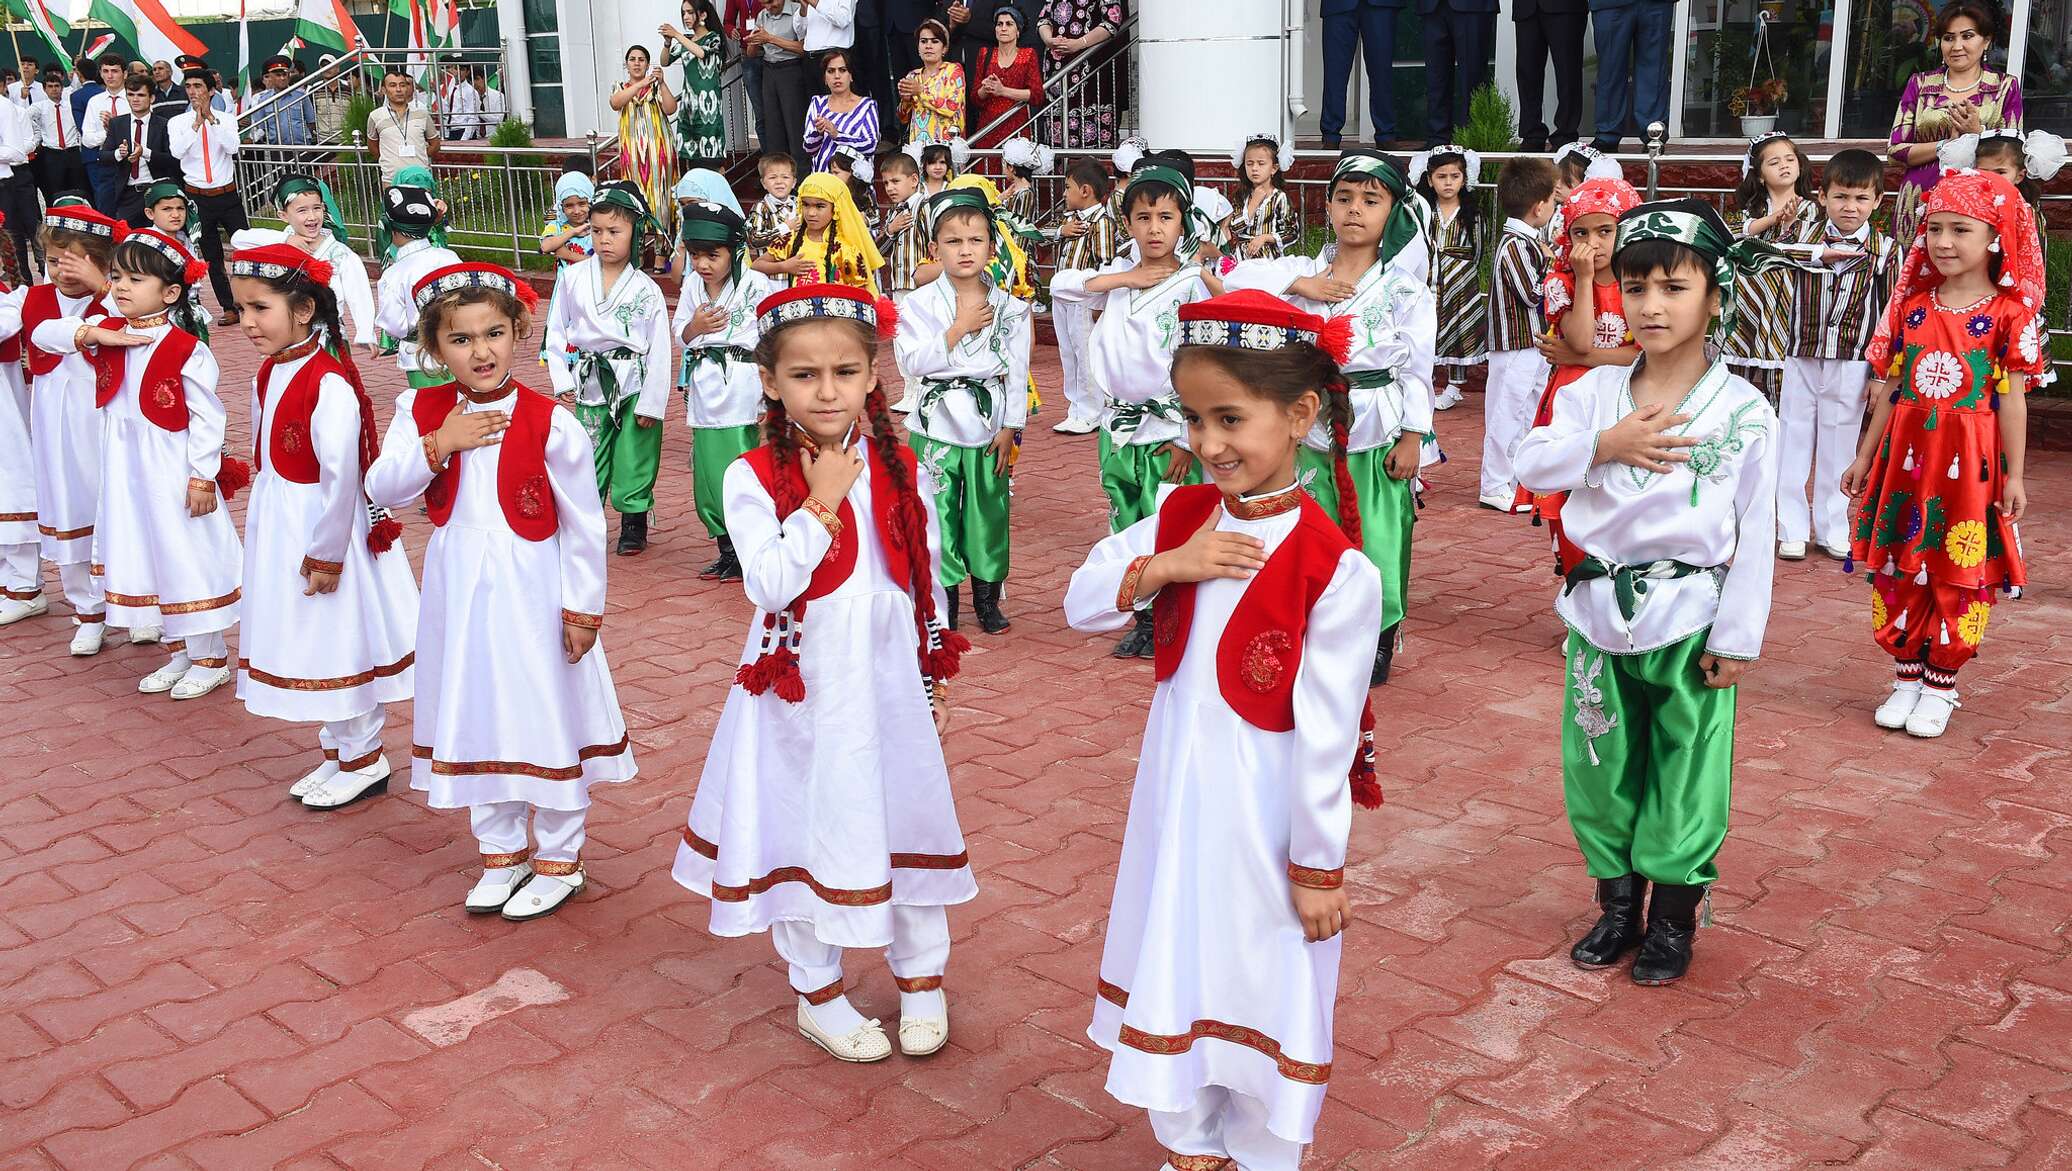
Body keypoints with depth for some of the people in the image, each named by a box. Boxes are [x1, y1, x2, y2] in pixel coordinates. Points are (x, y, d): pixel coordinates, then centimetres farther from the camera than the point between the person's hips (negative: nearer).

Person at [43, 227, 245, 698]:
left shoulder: (186, 351, -17)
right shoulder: (108, 333, 3)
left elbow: (207, 418, -16)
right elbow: (44, 333, 3)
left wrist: (202, 478, -17)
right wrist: (90, 333, -14)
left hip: (173, 471, -7)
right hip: (125, 469, 7)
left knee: (189, 558, 2)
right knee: (143, 557, 15)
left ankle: (211, 659, 16)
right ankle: (179, 653, 29)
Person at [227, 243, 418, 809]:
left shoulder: (329, 383, -22)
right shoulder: (269, 374, 6)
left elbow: (341, 475, -22)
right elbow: (265, 460, 13)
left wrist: (326, 555, -19)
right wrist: (267, 525, 14)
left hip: (322, 529, -9)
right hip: (277, 529, 9)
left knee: (338, 644, 3)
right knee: (306, 646, 17)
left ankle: (364, 760, 19)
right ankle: (335, 754, 32)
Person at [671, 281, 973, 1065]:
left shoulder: (897, 468, 0)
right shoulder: (754, 478, -11)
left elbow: (928, 578, 7)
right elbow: (769, 586, -21)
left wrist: (937, 677, 9)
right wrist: (821, 503, -22)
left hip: (889, 679, 3)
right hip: (804, 686, -3)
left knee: (908, 817, 13)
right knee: (807, 827, 8)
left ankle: (920, 976, 34)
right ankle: (817, 992, 29)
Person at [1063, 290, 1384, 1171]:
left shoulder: (1335, 567, -21)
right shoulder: (1184, 518, -2)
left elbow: (1326, 733, -18)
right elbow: (1081, 603, -2)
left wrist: (1317, 866, -13)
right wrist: (1168, 563, -18)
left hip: (1262, 815, -6)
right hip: (1174, 799, 6)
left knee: (1263, 987, 12)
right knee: (1171, 972, 20)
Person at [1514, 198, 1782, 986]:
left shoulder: (1743, 413, -7)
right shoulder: (1595, 392, 2)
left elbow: (1754, 537, -6)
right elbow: (1531, 462, -8)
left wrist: (1737, 638, -8)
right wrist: (1604, 443, -22)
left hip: (1688, 622, -3)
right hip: (1598, 616, 3)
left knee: (1684, 776, 8)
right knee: (1598, 768, 12)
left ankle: (1673, 920, 26)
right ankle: (1618, 906, 31)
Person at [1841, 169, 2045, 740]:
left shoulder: (2009, 313, -4)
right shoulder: (1910, 307, 6)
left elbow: (2012, 397, -4)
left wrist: (2014, 475, -5)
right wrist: (1865, 458, 12)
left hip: (1969, 463, -3)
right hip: (1905, 457, 3)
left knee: (1960, 575, 3)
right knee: (1898, 570, 8)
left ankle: (1940, 685, 16)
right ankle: (1906, 677, 21)